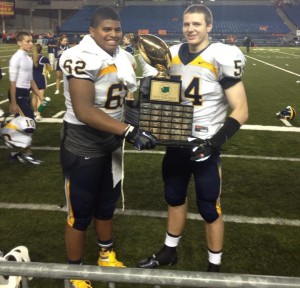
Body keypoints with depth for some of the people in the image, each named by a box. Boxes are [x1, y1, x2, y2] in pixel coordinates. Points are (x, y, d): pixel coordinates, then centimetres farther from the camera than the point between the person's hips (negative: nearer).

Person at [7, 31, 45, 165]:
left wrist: (39, 94, 20)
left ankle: (16, 151, 25)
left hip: (25, 93, 9)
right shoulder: (16, 58, -15)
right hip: (18, 94, -8)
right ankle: (26, 152, 7)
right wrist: (13, 103, -20)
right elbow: (12, 82, -18)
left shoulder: (29, 58, 11)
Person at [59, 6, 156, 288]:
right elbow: (84, 111, -30)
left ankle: (107, 256, 45)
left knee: (106, 204, 22)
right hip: (82, 146, -7)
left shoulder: (122, 57, 4)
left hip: (111, 143, 8)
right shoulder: (81, 57, -21)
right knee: (80, 212, 7)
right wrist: (130, 131, -32)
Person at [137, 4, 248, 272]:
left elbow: (241, 110, -17)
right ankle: (169, 251, 41)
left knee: (209, 209, 7)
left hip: (204, 145, -5)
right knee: (174, 198, 20)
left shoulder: (222, 57, -16)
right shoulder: (172, 55, 2)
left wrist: (214, 142, -25)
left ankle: (214, 266, 28)